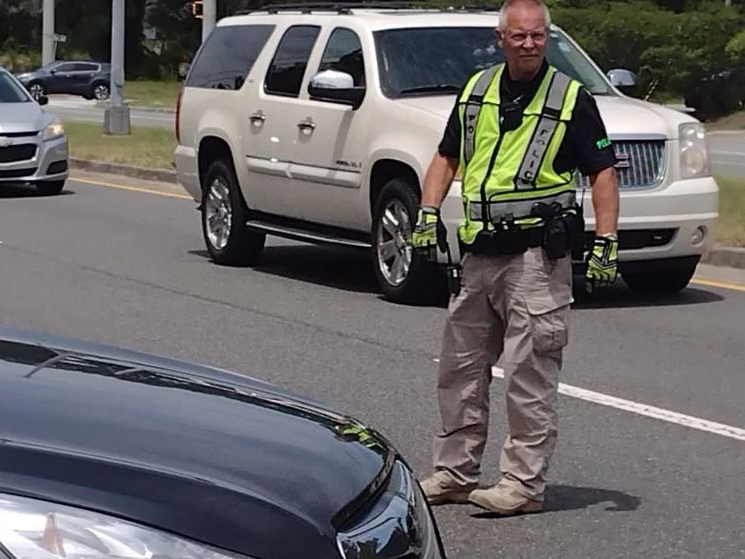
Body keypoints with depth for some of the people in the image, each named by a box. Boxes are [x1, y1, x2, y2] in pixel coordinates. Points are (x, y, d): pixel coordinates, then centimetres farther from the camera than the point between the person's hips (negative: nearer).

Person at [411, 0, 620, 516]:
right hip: (478, 254, 6)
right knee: (460, 367, 12)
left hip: (537, 255, -6)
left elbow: (603, 172, -3)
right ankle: (456, 472, 24)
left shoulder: (571, 98, -3)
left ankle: (525, 483, 2)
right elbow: (447, 157, 18)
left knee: (530, 373, -5)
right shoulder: (476, 90, 11)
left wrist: (606, 242, -12)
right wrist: (428, 212, 4)